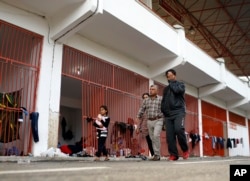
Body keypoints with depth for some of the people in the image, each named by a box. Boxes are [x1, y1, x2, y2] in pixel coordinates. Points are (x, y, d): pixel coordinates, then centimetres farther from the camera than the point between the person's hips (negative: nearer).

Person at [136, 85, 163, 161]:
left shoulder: (161, 99, -1)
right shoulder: (146, 100, 12)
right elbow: (141, 109, 14)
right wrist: (138, 118, 4)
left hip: (158, 120, -5)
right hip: (149, 121, 5)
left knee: (156, 135, -22)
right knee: (152, 138, 8)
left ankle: (157, 154, -13)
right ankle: (156, 155, 18)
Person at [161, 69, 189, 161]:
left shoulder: (180, 84, 12)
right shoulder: (166, 88, 25)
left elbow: (177, 90, -11)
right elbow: (163, 101, 23)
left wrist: (171, 82, 4)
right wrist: (163, 112, 10)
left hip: (179, 111, -5)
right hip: (168, 114, 5)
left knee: (179, 129, -25)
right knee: (169, 134, -6)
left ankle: (185, 150, -9)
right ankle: (173, 154, -3)